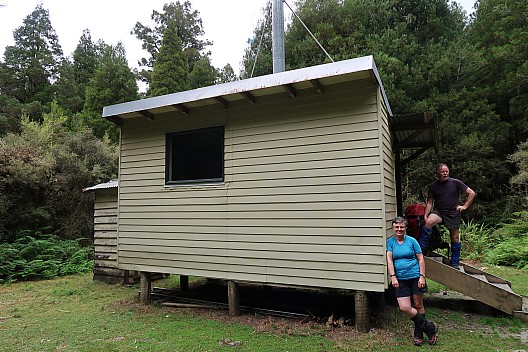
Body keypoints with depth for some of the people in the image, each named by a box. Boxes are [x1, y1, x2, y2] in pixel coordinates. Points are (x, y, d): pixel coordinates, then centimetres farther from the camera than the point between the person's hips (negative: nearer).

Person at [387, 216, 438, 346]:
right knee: (404, 308, -8)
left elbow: (421, 259, 2)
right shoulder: (390, 242, 3)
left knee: (418, 306, 7)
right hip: (400, 280, 1)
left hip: (415, 277, -1)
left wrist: (422, 276, -6)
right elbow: (389, 260, -3)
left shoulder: (412, 241, 1)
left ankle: (418, 335, 26)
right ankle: (429, 327, 11)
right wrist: (393, 277, -12)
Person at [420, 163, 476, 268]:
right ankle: (422, 249, -22)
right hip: (438, 212, 0)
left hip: (453, 214, 0)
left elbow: (471, 193, 6)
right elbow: (430, 202, 5)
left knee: (455, 238, 5)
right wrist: (425, 215, -6)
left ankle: (454, 263, 21)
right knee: (428, 222, -31)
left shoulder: (455, 183, 0)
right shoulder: (433, 186, 4)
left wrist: (465, 206, 0)